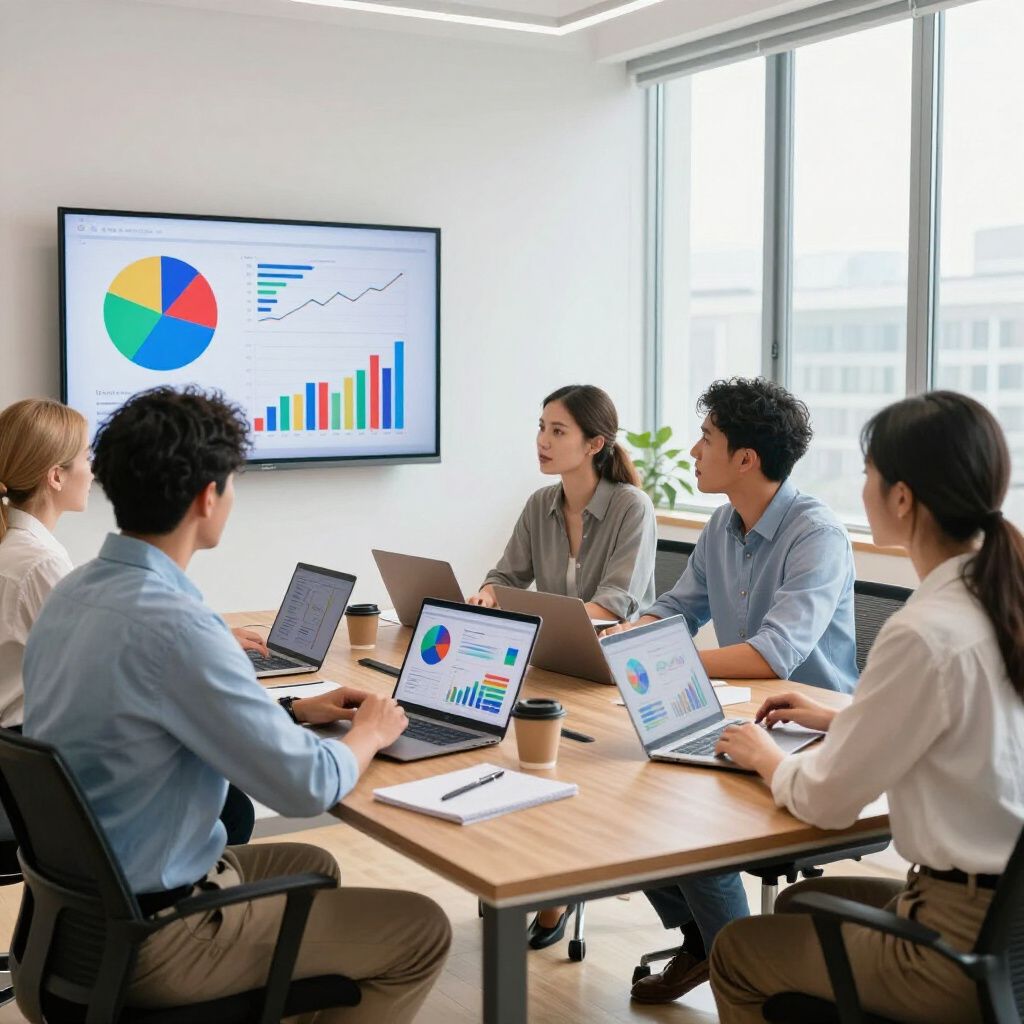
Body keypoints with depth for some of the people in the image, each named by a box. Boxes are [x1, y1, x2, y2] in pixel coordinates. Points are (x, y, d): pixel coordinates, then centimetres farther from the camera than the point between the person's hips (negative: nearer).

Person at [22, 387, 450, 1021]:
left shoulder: (74, 593, 1)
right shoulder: (171, 624, -29)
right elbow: (307, 787, -23)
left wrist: (295, 712, 15)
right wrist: (370, 733, -2)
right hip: (148, 939, -9)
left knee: (312, 866, 29)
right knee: (424, 932, 3)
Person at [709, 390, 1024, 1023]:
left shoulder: (926, 633, -26)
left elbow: (826, 801, -15)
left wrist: (767, 759, 5)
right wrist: (837, 721, 21)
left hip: (971, 942, -8)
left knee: (737, 953, 12)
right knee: (797, 904, 27)